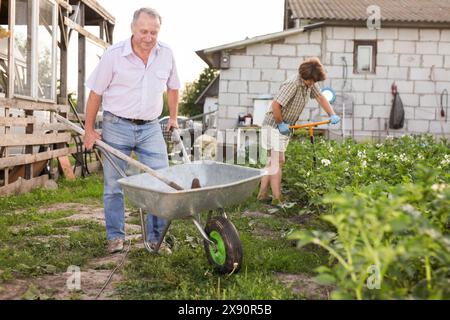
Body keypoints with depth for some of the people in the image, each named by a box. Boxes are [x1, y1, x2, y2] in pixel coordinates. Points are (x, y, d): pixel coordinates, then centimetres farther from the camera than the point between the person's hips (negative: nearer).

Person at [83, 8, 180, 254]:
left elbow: (172, 87, 18)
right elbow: (96, 94, -3)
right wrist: (89, 130, -2)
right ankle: (115, 237, 16)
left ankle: (156, 238, 9)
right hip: (117, 126, -3)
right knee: (114, 185, 3)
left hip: (150, 128, 3)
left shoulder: (166, 54, 0)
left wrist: (173, 118, 20)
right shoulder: (114, 55, -10)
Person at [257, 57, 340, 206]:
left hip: (285, 127, 10)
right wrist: (280, 124, -19)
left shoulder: (309, 84, 2)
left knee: (274, 161, 13)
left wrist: (332, 115, 0)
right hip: (274, 125, -10)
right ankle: (277, 200, -9)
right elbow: (275, 105, -30)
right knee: (278, 162, -11)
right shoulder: (293, 84, -26)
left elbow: (320, 98, 12)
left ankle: (263, 195, 20)